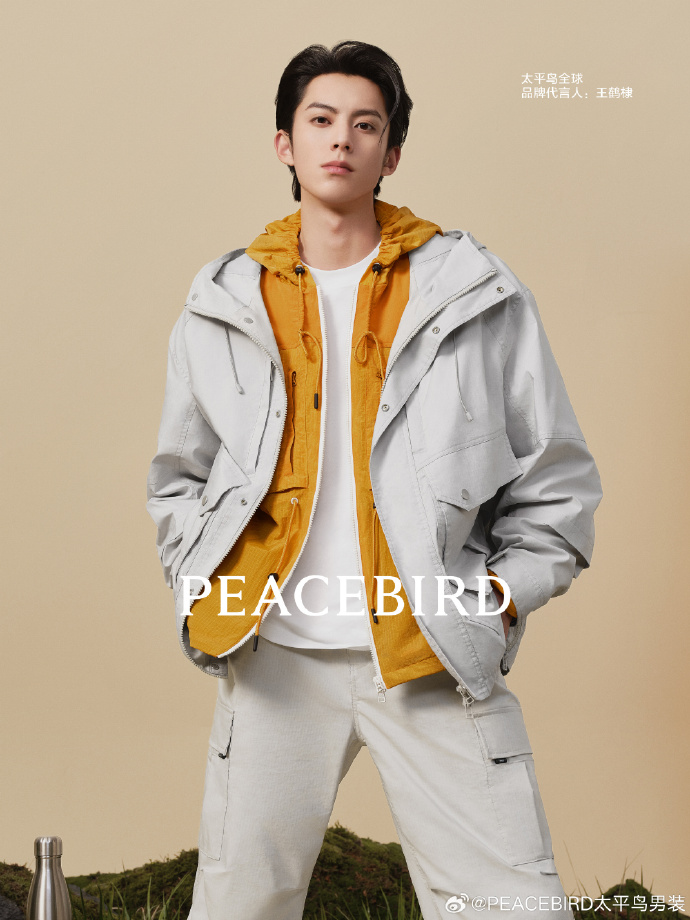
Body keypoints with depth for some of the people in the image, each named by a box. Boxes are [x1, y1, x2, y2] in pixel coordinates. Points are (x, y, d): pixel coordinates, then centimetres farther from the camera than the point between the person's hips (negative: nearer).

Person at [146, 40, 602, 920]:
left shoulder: (475, 292, 4)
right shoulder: (224, 303, 9)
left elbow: (557, 477, 8)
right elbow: (178, 478, 19)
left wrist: (502, 597, -2)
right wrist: (205, 592, 6)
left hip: (438, 656, -1)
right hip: (274, 654, 2)